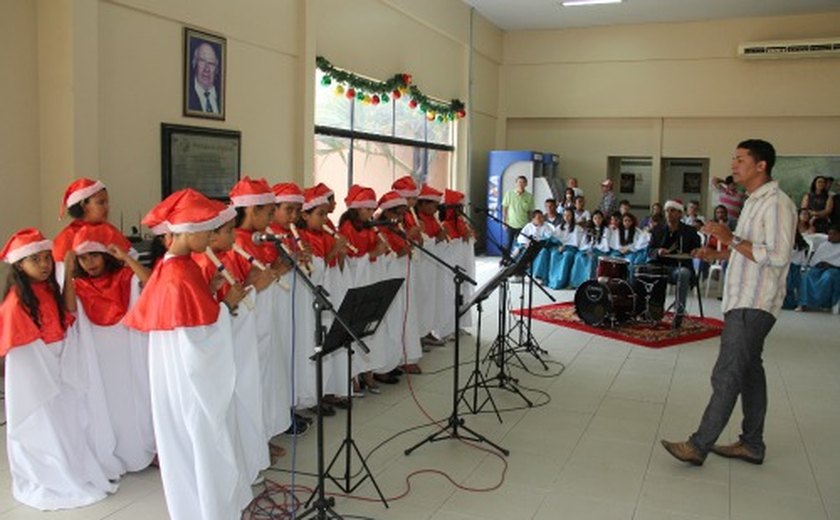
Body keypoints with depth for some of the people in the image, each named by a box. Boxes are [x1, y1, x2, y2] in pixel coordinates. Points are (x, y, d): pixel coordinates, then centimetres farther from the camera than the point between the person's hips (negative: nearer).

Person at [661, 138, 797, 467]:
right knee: (749, 371, 14)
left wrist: (731, 239, -20)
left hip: (754, 305, -10)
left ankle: (699, 446, -4)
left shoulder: (777, 204, -14)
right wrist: (719, 254, 12)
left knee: (727, 375, -8)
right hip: (742, 302, 10)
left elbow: (777, 256, -22)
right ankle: (752, 445, 23)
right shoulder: (754, 201, 17)